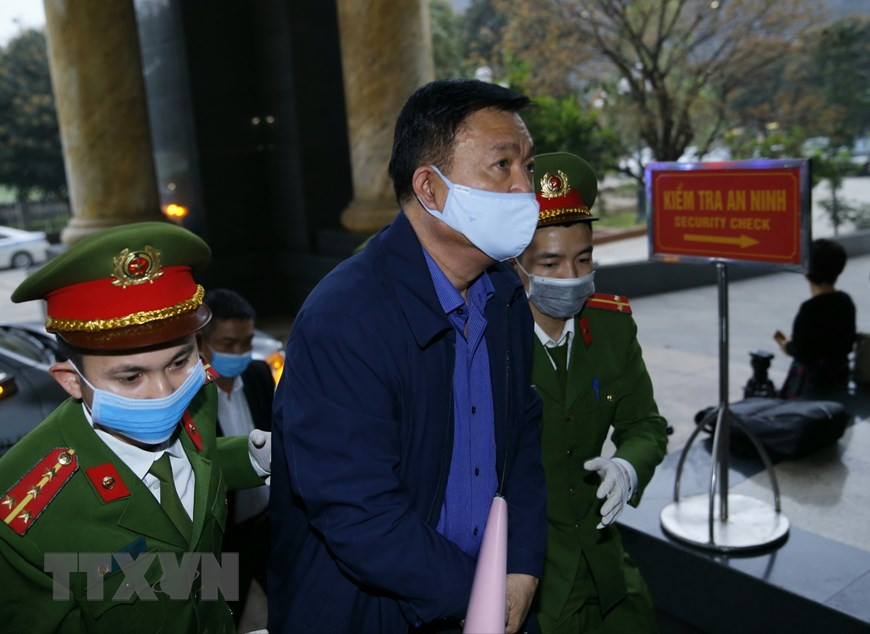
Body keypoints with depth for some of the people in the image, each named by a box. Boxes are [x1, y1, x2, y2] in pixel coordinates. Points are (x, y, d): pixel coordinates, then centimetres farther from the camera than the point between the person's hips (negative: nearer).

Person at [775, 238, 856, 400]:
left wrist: (786, 345, -2)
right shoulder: (845, 301, 3)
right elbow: (848, 344, 12)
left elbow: (801, 353, -23)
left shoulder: (810, 309, -23)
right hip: (839, 379, 9)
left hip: (813, 384, -9)